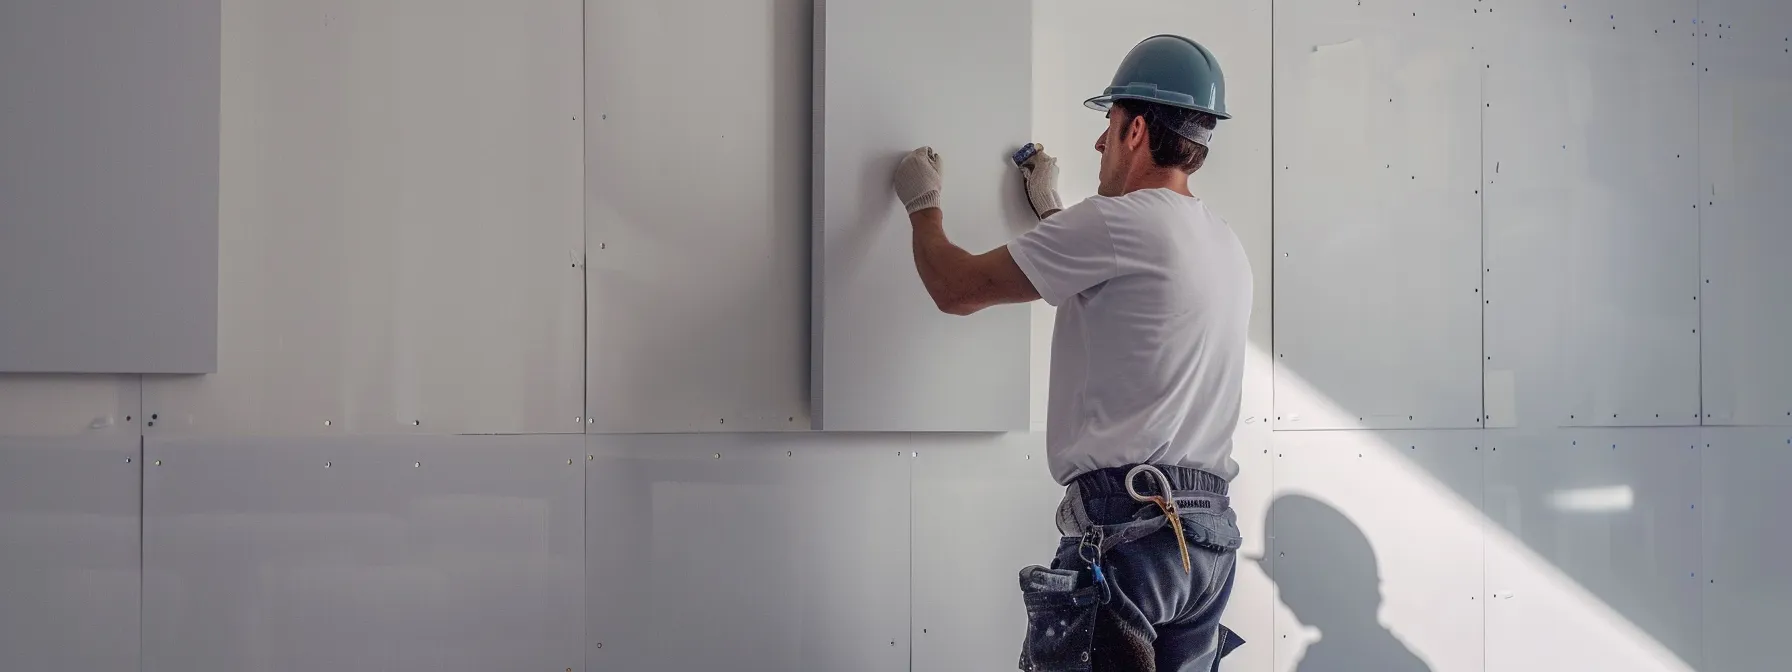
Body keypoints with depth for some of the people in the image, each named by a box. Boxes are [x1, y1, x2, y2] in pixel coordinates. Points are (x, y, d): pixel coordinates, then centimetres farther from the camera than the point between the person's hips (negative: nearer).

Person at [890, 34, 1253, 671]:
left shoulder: (1118, 221, -9)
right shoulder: (1227, 247, 18)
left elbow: (957, 288, -2)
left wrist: (922, 204, 17)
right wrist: (1050, 208, 47)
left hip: (1125, 527, -8)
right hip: (1212, 534, 8)